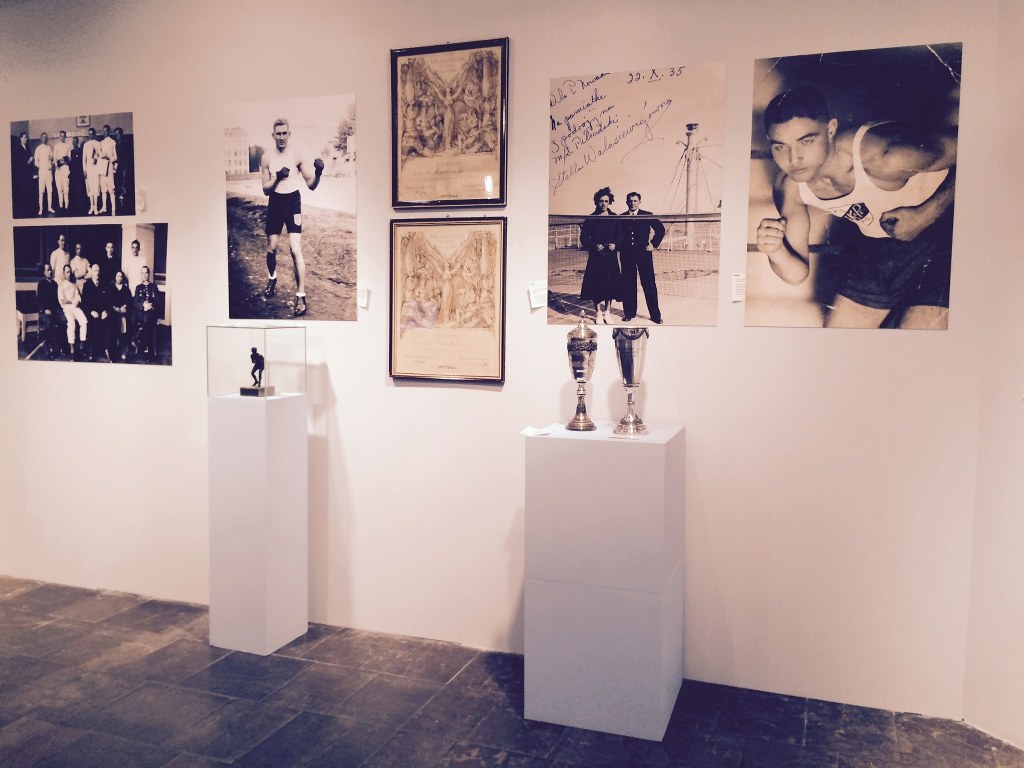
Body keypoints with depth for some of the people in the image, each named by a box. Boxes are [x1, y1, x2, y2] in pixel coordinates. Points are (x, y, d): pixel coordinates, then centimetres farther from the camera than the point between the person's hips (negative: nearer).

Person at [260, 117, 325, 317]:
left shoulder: (297, 156, -7)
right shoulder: (267, 157, -2)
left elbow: (311, 185, -6)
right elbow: (265, 189, -1)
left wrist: (318, 173, -26)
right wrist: (277, 177, -19)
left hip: (293, 201, -2)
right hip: (275, 202, 3)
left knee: (295, 249, -12)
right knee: (271, 248, 14)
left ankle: (301, 296, -11)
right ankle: (272, 279, 44)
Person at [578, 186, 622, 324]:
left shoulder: (614, 218, 6)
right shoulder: (590, 219, 1)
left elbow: (620, 235, 7)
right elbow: (583, 238, -1)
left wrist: (615, 244, -12)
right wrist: (595, 246, -16)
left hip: (611, 256, 2)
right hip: (596, 257, -2)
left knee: (611, 284, 4)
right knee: (596, 284, -1)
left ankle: (607, 311, 19)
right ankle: (598, 313, 10)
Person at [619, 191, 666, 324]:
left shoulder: (647, 215, 3)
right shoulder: (621, 218, 7)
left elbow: (660, 229, 7)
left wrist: (654, 244, 1)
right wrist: (620, 246, 3)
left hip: (644, 254, -1)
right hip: (627, 256, 2)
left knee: (649, 284, -2)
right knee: (628, 285, 4)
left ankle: (655, 314, 3)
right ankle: (629, 313, 14)